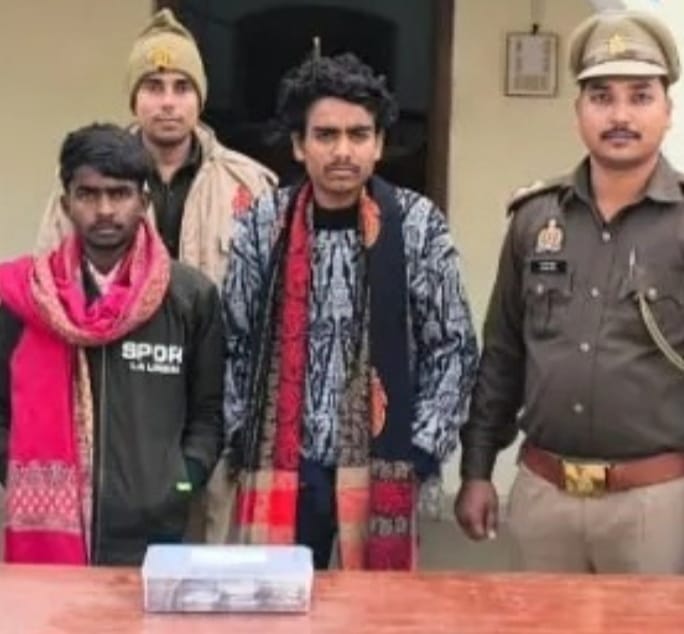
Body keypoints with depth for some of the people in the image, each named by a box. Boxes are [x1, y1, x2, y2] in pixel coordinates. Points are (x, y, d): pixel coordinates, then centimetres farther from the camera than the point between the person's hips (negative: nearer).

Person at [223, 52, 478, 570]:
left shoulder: (417, 224, -4)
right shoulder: (262, 224, 1)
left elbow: (454, 349, -1)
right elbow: (234, 343, 7)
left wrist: (419, 453, -6)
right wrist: (242, 439, 1)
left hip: (380, 466, -1)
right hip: (279, 465, 1)